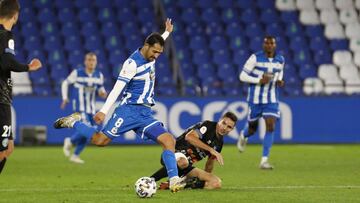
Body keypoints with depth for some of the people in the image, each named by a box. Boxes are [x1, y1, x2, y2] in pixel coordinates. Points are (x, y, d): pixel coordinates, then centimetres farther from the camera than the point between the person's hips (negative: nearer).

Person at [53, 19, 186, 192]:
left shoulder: (150, 56, 11)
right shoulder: (132, 63, -13)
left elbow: (157, 43, 40)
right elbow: (117, 88, -18)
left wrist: (167, 32, 51)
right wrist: (104, 111, -24)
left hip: (145, 114, 7)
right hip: (129, 110, -7)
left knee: (169, 140, -11)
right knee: (100, 140, -14)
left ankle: (174, 181, -14)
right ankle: (73, 122, 11)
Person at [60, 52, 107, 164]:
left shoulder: (99, 75, 2)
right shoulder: (77, 73, -9)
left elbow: (101, 88, 14)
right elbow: (65, 83, 2)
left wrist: (102, 93, -10)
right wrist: (65, 98, -7)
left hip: (91, 108, 5)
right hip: (79, 107, -5)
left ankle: (75, 155, 25)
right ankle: (69, 141, 5)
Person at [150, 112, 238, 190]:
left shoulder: (219, 142, 13)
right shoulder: (208, 126, -10)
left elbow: (210, 162, 27)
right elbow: (189, 137, -28)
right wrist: (211, 150, -28)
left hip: (186, 168, 7)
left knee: (216, 183, -9)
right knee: (183, 162, -45)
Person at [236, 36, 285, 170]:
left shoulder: (280, 60, 2)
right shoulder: (255, 58, -11)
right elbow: (242, 76, -8)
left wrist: (279, 82, -1)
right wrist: (259, 81, -20)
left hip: (271, 99, 2)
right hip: (255, 98, -2)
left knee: (271, 127, -14)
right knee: (252, 129, 10)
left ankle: (264, 160, -10)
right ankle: (243, 136, 50)